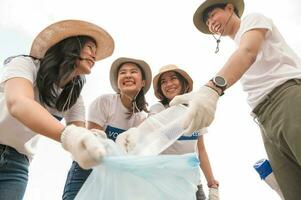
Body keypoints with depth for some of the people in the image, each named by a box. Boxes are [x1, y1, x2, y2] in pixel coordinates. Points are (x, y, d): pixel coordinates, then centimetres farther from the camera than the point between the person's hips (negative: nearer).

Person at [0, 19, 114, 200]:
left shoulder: (74, 98, 1)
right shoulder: (26, 65, -14)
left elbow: (79, 144, -7)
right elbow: (18, 104, -35)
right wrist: (68, 135, -52)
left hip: (17, 162, 4)